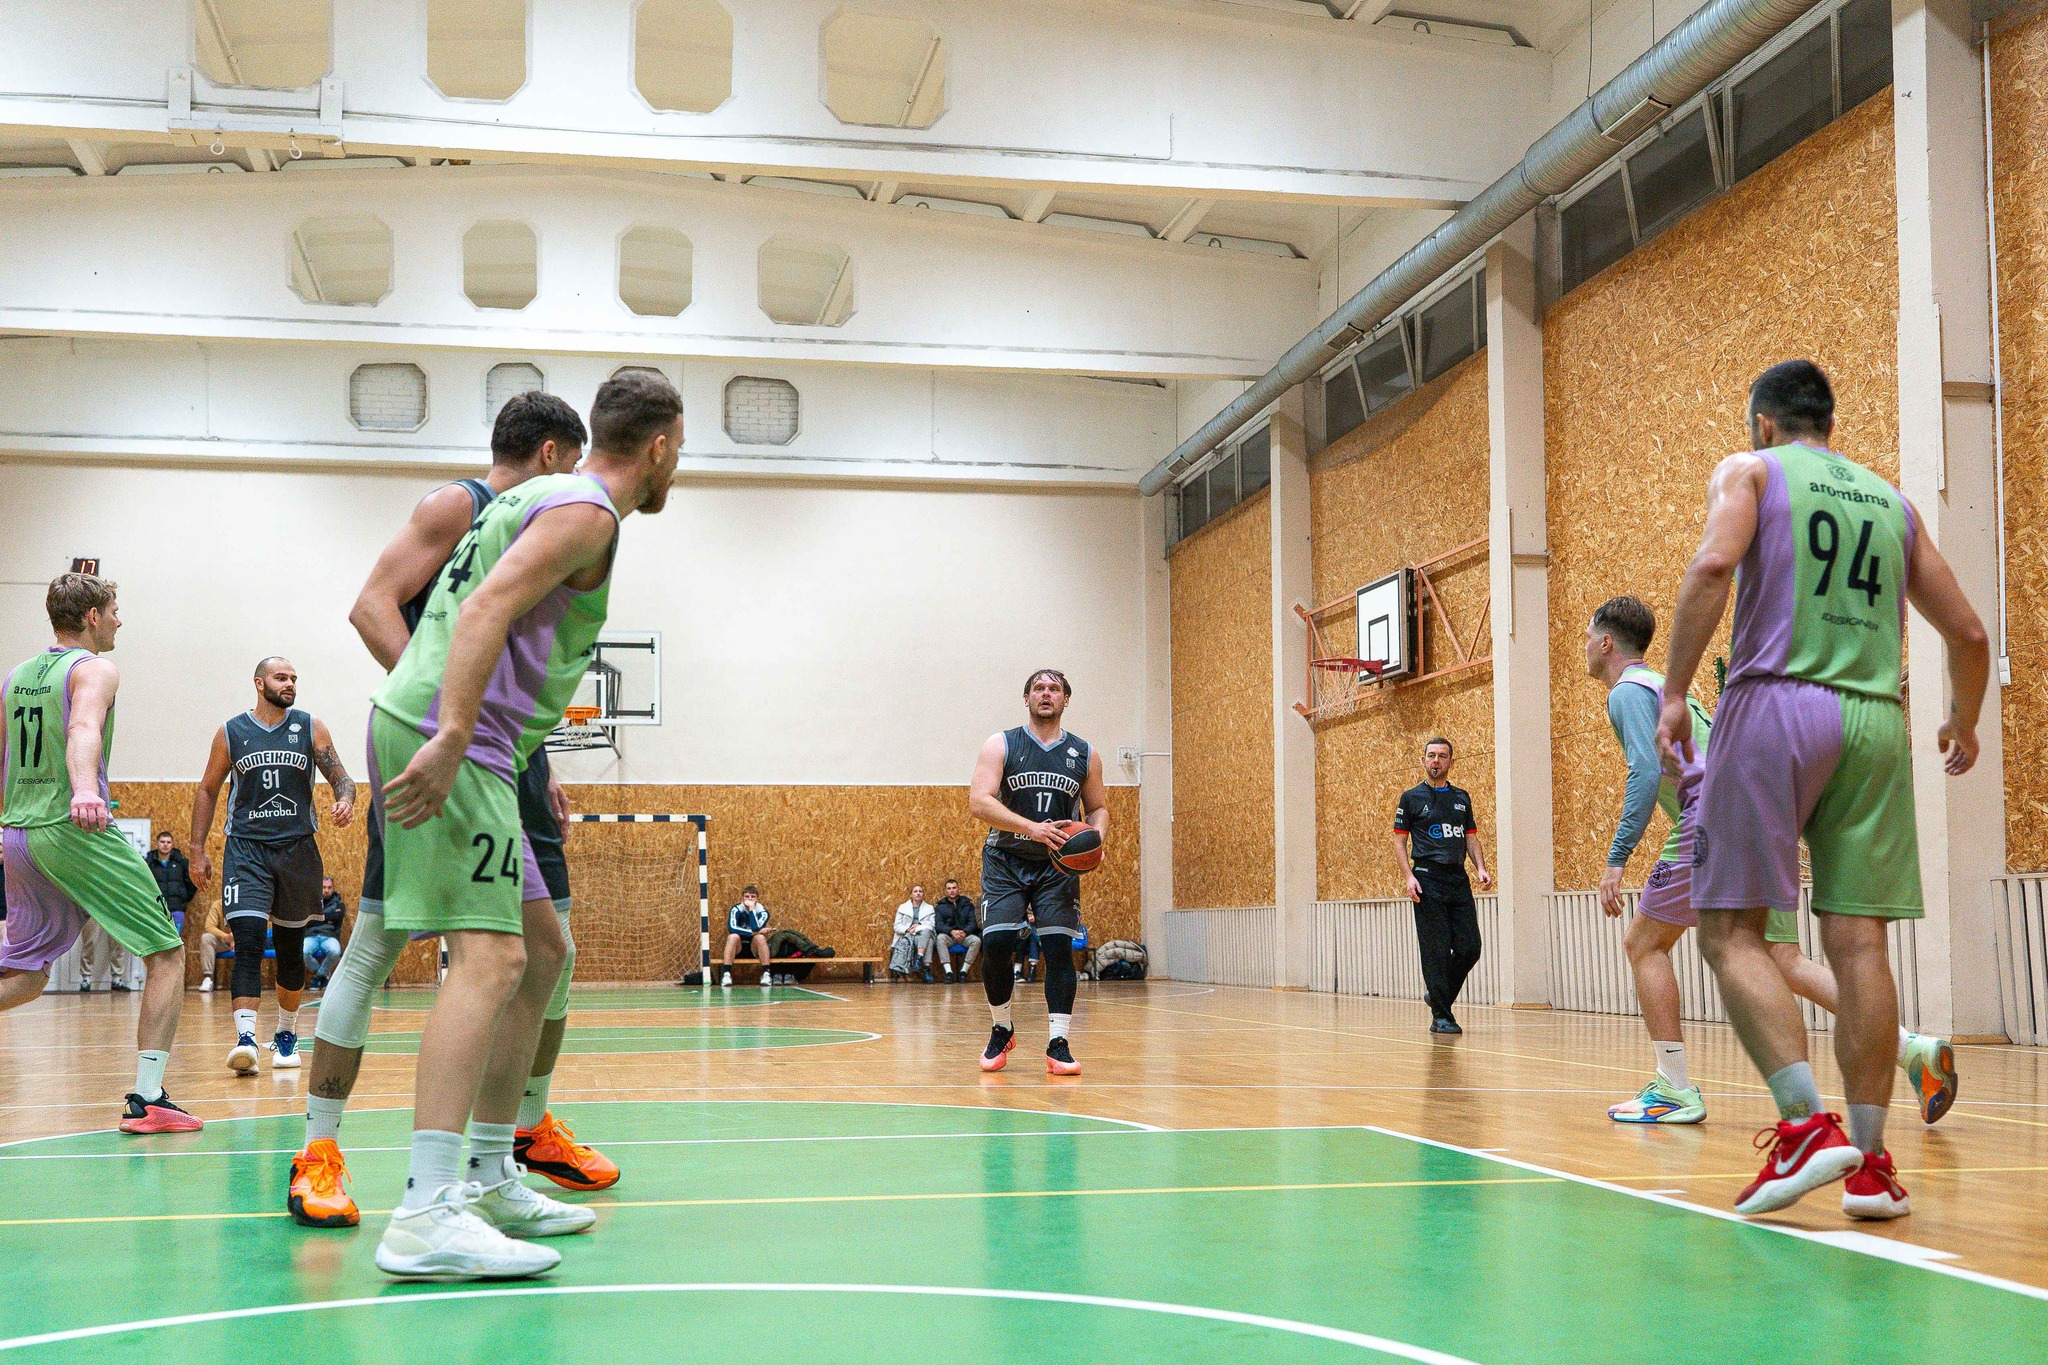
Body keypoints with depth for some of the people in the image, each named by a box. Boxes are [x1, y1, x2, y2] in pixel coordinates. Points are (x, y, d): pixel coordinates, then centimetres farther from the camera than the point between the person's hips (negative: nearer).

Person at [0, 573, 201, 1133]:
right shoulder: (93, 668, -5)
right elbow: (84, 730, -25)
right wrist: (85, 789, -43)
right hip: (78, 831, -7)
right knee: (167, 955, 1)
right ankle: (146, 1100, -8)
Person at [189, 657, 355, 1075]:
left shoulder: (310, 728, 4)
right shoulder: (231, 732, 3)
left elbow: (341, 777, 3)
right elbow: (207, 791, 10)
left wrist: (345, 800, -22)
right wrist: (197, 850, 5)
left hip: (297, 848, 2)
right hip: (246, 848, -2)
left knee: (290, 949, 11)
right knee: (248, 943, -17)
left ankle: (286, 1034, 26)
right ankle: (245, 1038, -23)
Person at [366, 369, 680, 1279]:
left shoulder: (544, 497, 24)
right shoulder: (585, 511, -7)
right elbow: (486, 609, -21)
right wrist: (453, 736, -30)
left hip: (442, 730, 11)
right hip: (444, 734, -11)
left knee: (543, 952, 15)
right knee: (490, 958, -18)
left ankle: (490, 1179, 21)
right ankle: (425, 1216, -25)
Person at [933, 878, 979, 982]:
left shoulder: (967, 904, 12)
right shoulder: (940, 906, 11)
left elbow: (973, 922, 3)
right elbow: (938, 924, -2)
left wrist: (965, 932, -19)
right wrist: (952, 931, -21)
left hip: (965, 935, 0)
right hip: (948, 935, 0)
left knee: (976, 940, -31)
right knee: (940, 938, -35)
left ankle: (963, 972, -26)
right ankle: (948, 973, -38)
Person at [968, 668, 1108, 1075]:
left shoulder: (1085, 754, 7)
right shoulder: (1000, 745, -1)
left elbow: (1098, 808, 17)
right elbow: (979, 802, -14)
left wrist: (1095, 835, -7)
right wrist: (1032, 828, -26)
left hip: (1058, 865, 2)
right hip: (1005, 861, -1)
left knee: (1059, 947, -9)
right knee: (996, 943, -12)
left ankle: (1058, 1046, -4)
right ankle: (1001, 1031, 11)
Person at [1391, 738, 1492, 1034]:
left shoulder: (1462, 797, 17)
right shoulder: (1411, 797, 4)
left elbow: (1471, 838, 18)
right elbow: (1399, 842, 3)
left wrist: (1481, 868, 1)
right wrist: (1409, 877, -11)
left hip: (1459, 879, 4)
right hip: (1428, 880, -4)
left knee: (1470, 948, -1)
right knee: (1436, 951, -7)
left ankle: (1438, 995, 22)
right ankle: (1441, 1016, -1)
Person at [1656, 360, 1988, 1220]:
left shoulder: (1749, 470, 9)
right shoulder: (1891, 501, 21)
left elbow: (1714, 566, -12)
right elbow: (1967, 632, 21)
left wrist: (1674, 694, -12)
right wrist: (1963, 726, 38)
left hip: (1776, 703, -4)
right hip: (1876, 719, 4)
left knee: (1731, 930, -2)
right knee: (1858, 941, 2)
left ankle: (1807, 1124, -16)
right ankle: (1869, 1163, 2)